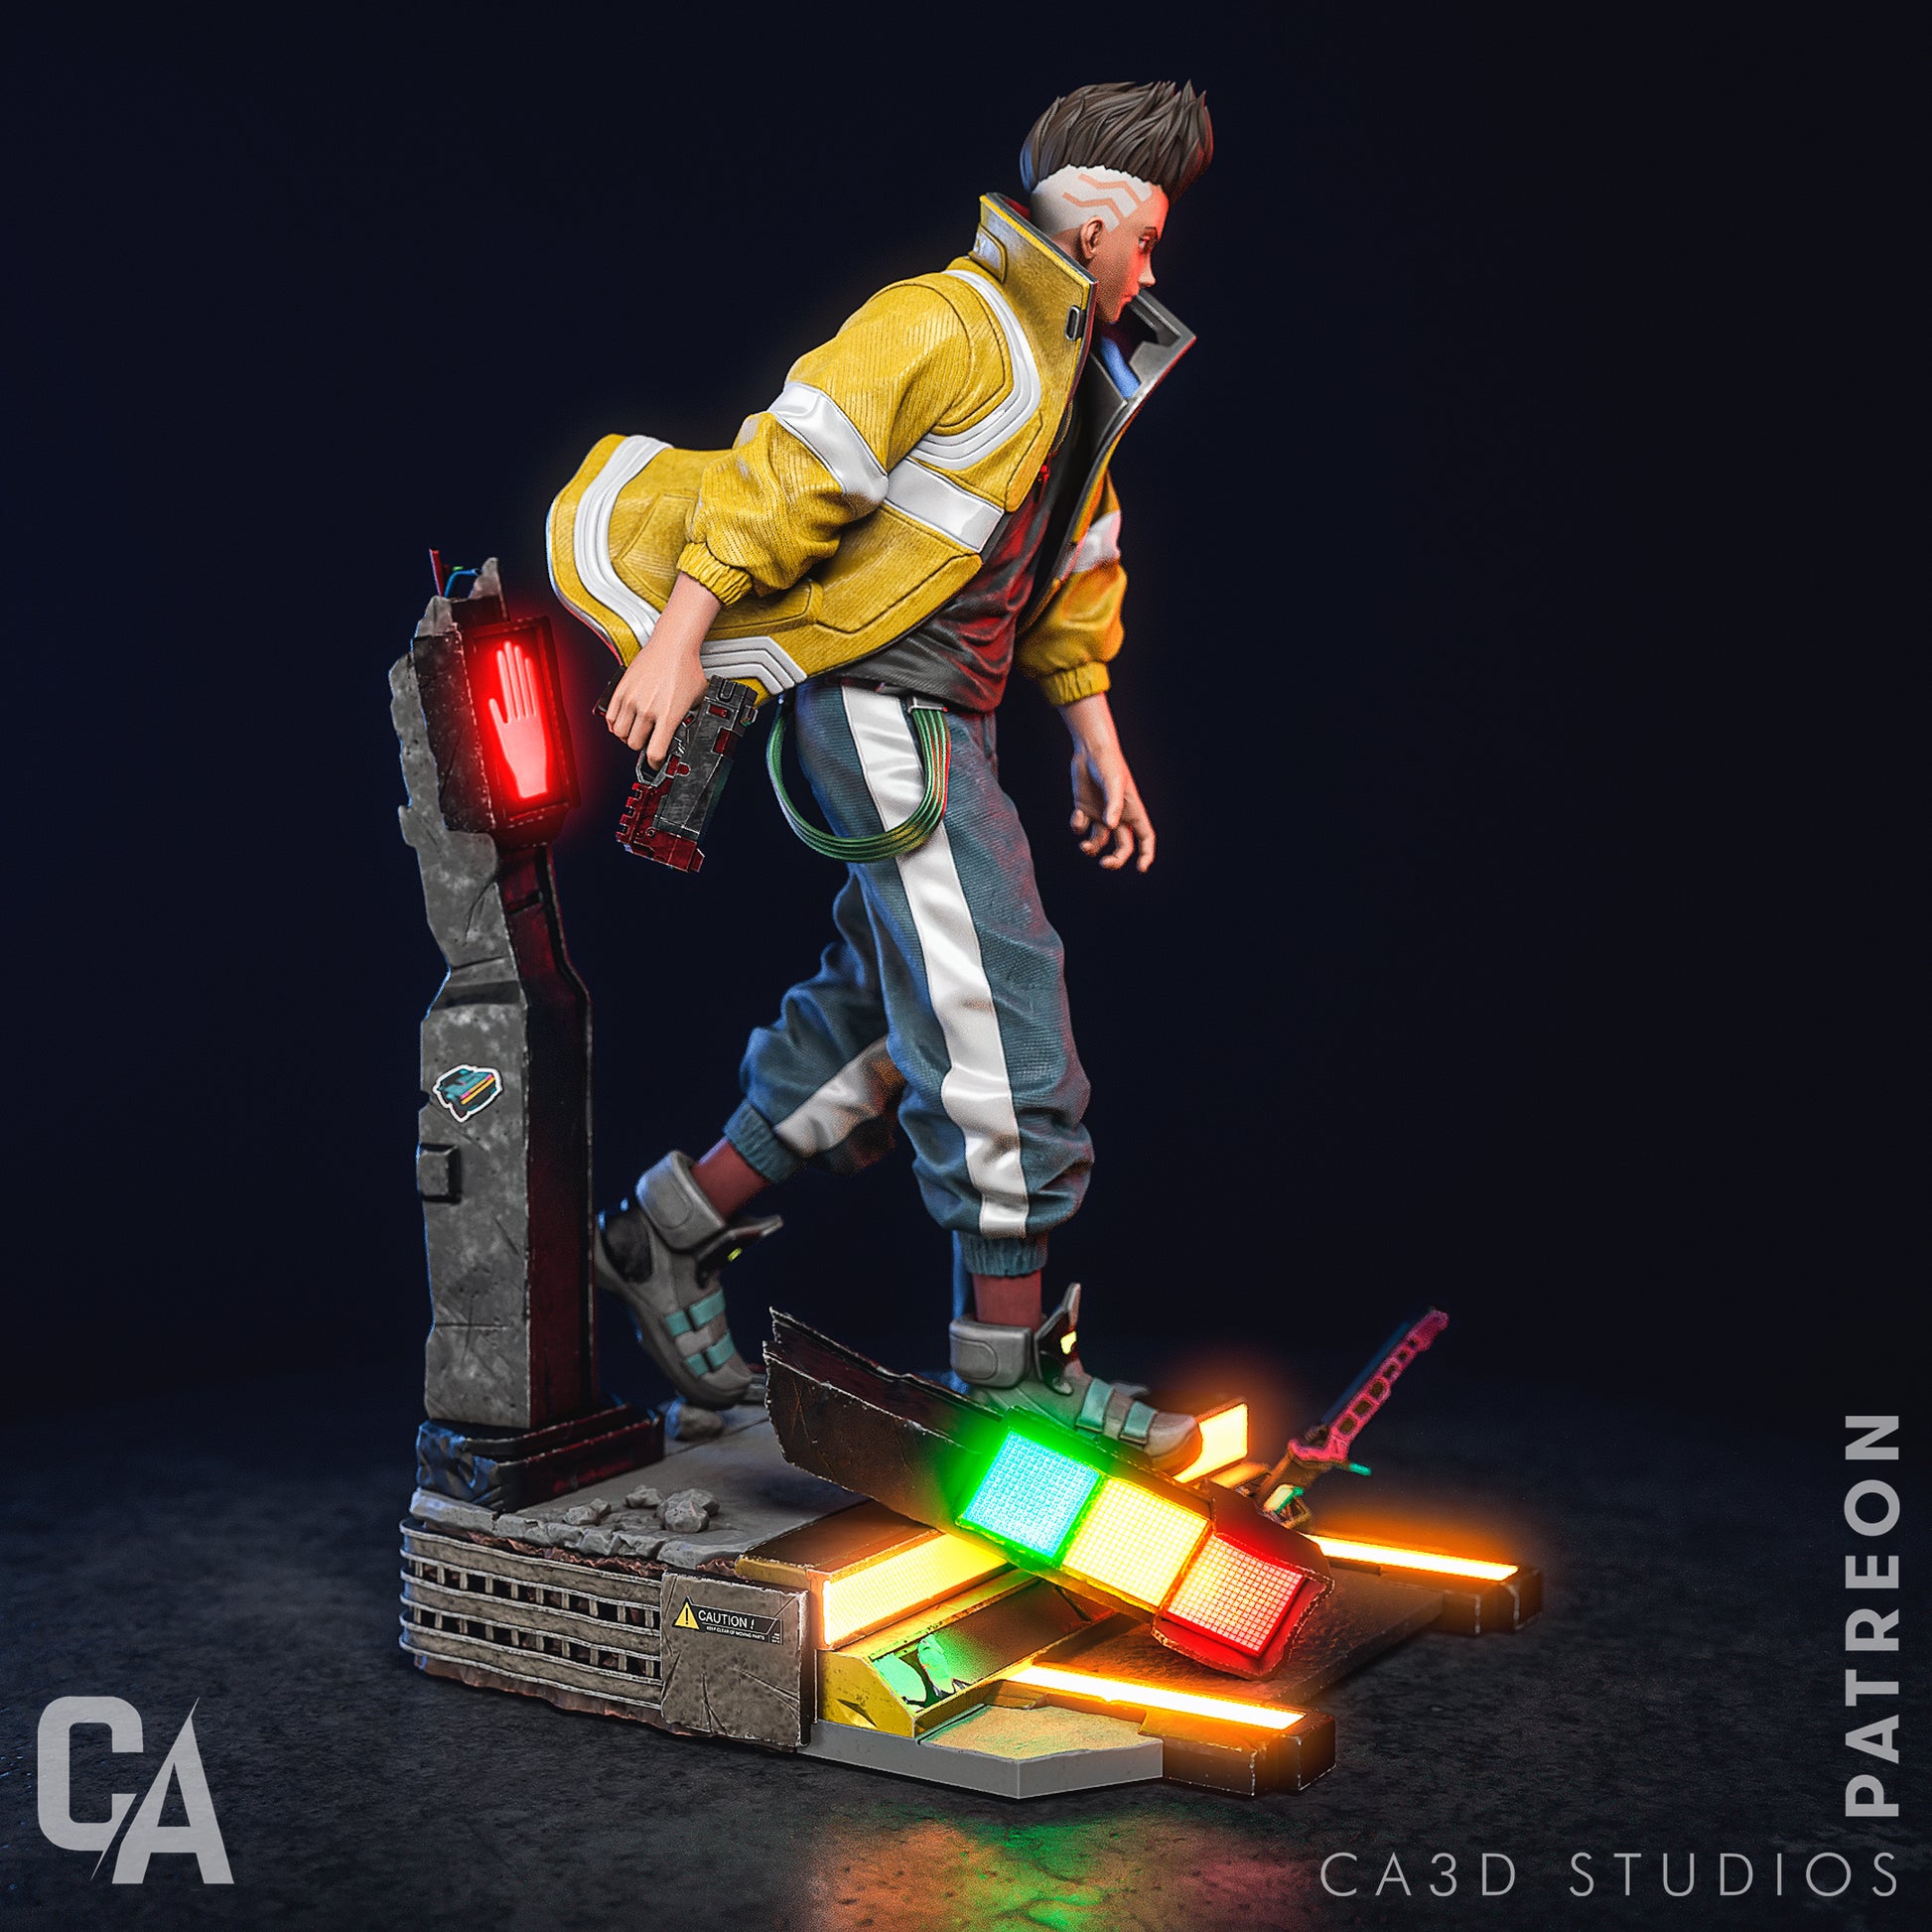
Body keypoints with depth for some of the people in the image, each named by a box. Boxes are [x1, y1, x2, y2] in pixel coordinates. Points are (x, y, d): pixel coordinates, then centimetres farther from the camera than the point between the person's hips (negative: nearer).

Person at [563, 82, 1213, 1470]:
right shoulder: (947, 324, -11)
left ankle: (670, 1233, 21)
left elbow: (1074, 562, 27)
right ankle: (1012, 1364, -6)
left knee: (892, 1009, 11)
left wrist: (1094, 731, 23)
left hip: (943, 709, 10)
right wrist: (680, 636, -23)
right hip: (877, 687, -10)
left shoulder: (1080, 367, 20)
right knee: (996, 999, -12)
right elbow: (791, 461, -18)